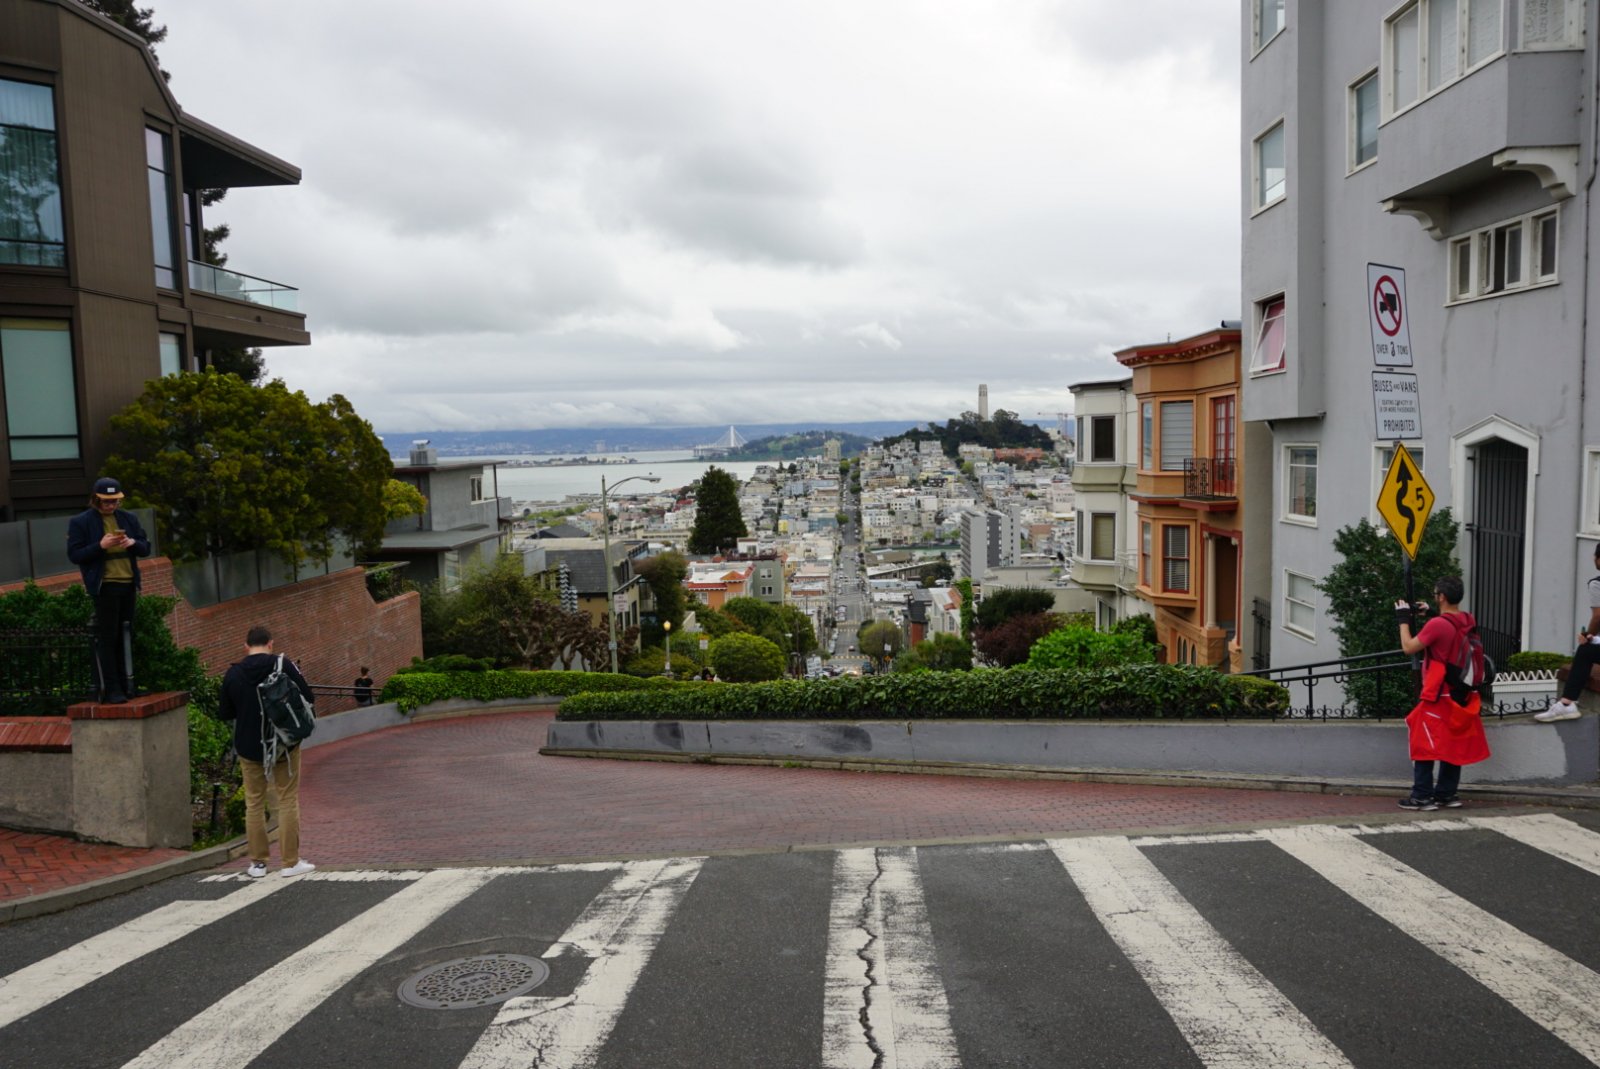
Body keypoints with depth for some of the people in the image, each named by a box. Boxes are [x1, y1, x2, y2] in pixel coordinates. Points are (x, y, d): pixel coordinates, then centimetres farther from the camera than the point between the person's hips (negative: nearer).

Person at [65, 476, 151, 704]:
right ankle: (110, 690, -1)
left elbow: (145, 548, 13)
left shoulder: (128, 518, 12)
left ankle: (125, 685, 17)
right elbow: (74, 554, -7)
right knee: (107, 638, -4)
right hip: (105, 586, -5)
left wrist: (133, 543, -9)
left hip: (128, 585, 5)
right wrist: (101, 545, -20)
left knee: (125, 637, 10)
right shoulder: (80, 522, -2)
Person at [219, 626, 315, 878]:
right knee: (287, 801, 4)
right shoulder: (283, 665, -10)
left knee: (254, 803, 12)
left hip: (249, 748, 2)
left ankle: (258, 863, 16)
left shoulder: (233, 674, -3)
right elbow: (307, 697, -10)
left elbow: (225, 713, 4)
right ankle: (292, 862, 6)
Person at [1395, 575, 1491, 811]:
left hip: (1438, 695, -7)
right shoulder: (1469, 621, 4)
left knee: (1424, 744, 0)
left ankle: (1422, 796, 1)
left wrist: (1404, 620, -2)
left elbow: (1409, 647, -12)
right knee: (1454, 744, 13)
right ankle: (1446, 794, 17)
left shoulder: (1437, 624, -20)